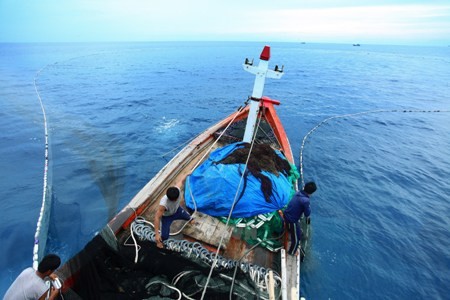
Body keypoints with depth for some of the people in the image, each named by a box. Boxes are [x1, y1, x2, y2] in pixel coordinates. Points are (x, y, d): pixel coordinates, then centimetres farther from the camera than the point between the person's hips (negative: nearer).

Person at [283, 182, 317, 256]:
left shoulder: (298, 193, -7)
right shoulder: (305, 200, -30)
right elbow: (307, 214, -18)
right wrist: (309, 208, 1)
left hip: (286, 214, 8)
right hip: (292, 220, -8)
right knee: (297, 237, 18)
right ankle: (292, 252, 39)